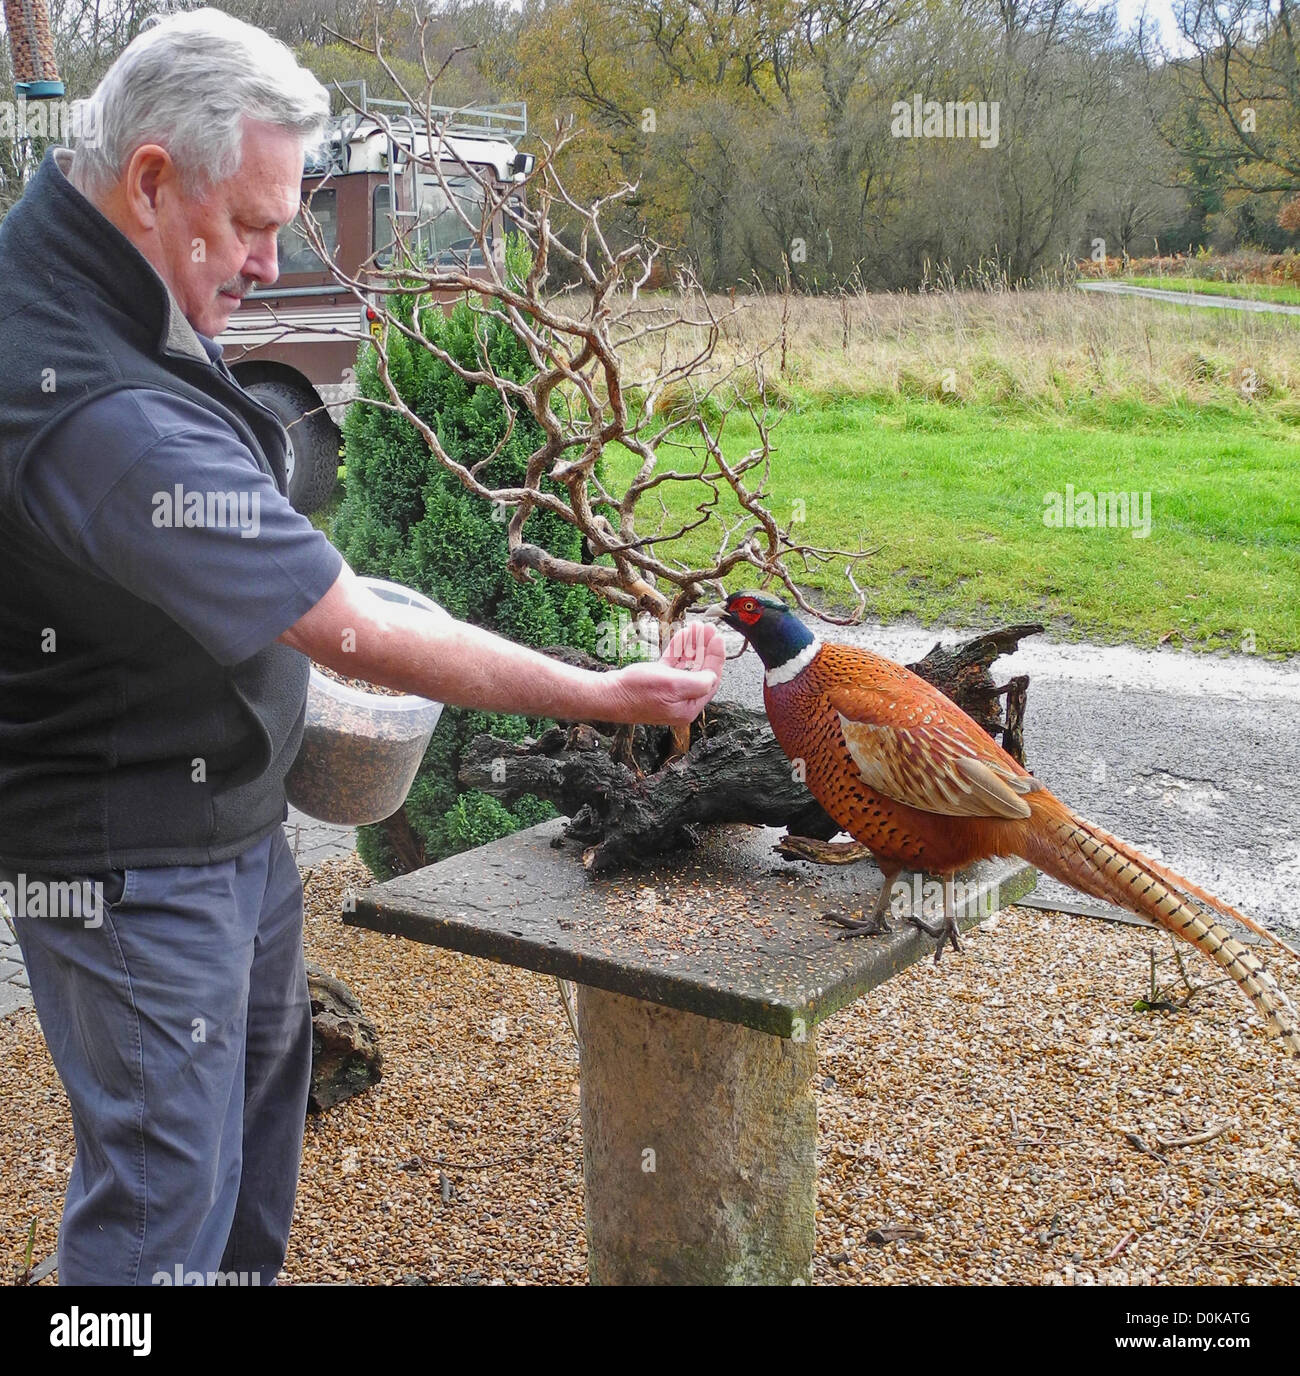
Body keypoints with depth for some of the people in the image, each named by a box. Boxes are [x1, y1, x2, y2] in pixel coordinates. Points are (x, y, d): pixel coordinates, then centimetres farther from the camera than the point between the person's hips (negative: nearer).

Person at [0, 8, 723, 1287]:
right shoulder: (111, 422, -34)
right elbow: (359, 637, -29)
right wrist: (604, 693, -22)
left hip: (231, 808, 10)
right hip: (133, 857, -10)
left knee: (262, 1073, 26)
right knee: (163, 1189, 5)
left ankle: (248, 1271, 47)